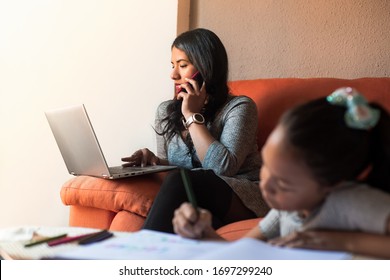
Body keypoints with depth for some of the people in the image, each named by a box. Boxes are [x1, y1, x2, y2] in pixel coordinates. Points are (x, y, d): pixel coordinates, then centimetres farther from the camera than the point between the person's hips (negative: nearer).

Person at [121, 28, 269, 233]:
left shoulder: (238, 107, -4)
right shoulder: (166, 112, 15)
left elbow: (223, 167, -19)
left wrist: (193, 115, -11)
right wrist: (155, 161, 0)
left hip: (244, 199, -4)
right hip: (195, 203, 4)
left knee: (179, 181, -34)